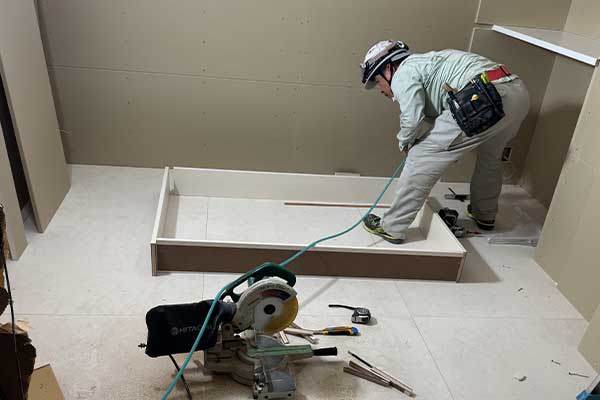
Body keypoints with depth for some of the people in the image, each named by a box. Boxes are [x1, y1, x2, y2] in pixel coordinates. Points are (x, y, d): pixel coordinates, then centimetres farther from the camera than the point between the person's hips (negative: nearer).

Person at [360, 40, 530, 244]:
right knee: (490, 157, 34)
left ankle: (391, 227, 7)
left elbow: (412, 119, -11)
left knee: (421, 158, 0)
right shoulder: (421, 62, 33)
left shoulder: (402, 73, 5)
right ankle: (485, 215, 53)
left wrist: (404, 142, 8)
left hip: (483, 100, -10)